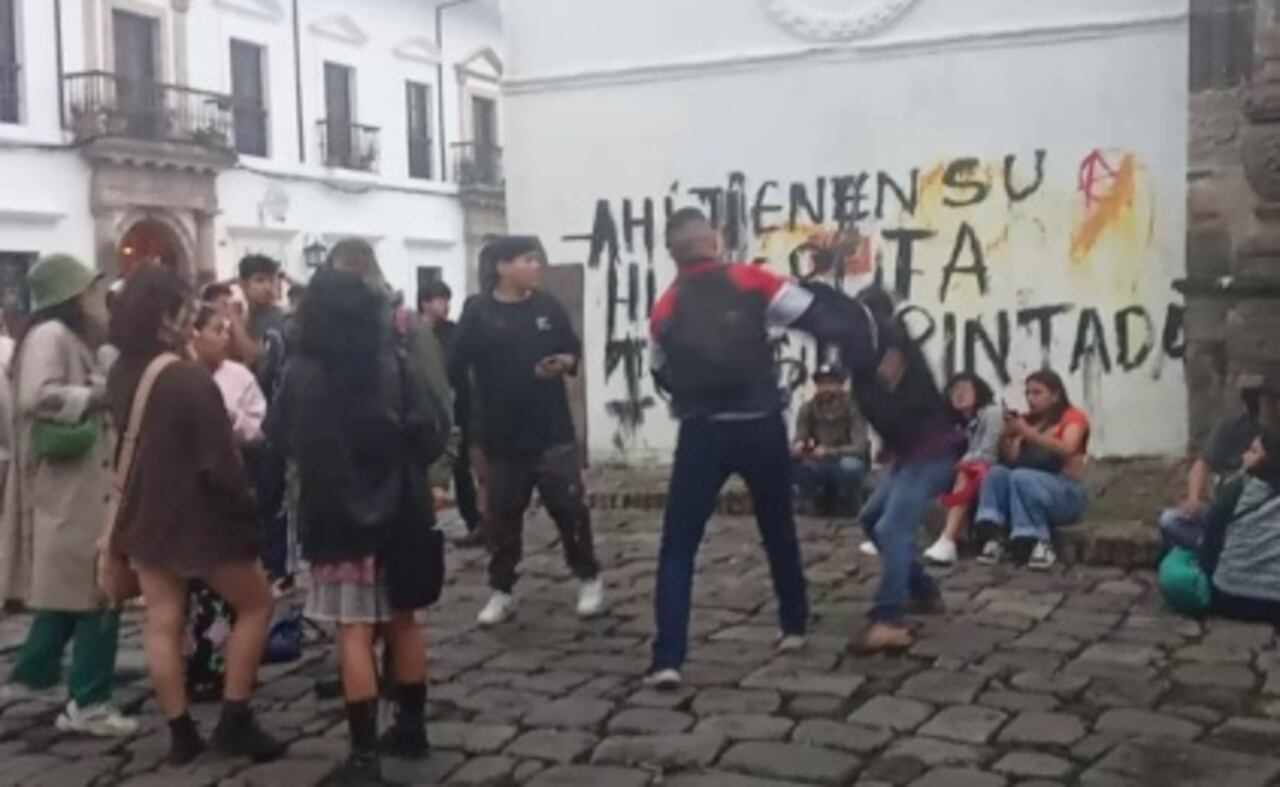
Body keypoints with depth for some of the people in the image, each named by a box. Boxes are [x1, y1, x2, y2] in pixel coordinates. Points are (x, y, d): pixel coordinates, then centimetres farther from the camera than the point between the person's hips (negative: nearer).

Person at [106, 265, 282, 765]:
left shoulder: (121, 374, 2)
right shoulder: (190, 379, -21)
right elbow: (219, 462, -19)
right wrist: (247, 516, -10)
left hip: (143, 516, 7)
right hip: (197, 516, -7)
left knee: (162, 622, 10)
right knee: (255, 605, 9)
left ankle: (181, 733, 16)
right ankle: (234, 721, 8)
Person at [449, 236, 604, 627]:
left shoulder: (548, 306, 4)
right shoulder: (479, 312, -5)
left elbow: (574, 349, 13)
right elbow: (456, 366, -9)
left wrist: (564, 363, -9)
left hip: (552, 430, 1)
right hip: (502, 435, -1)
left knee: (569, 507, 1)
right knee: (503, 514, 8)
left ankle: (589, 579, 19)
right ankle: (501, 591, 23)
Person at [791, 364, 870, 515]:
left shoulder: (853, 407, -17)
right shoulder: (808, 409, -7)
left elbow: (859, 447, -26)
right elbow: (798, 441, -10)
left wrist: (829, 452, -42)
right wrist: (797, 447, -36)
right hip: (820, 464, 3)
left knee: (849, 465, -38)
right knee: (793, 462, -27)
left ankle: (847, 506, -6)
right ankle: (822, 502, -2)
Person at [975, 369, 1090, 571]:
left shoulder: (1073, 417, 1)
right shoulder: (1027, 421, 15)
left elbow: (1066, 450, -19)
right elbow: (1011, 460, 7)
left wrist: (1027, 433, -26)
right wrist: (1007, 436, -12)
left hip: (1067, 494, -5)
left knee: (1021, 477, -32)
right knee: (997, 473, -21)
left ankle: (1041, 543, -27)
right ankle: (994, 537, -33)